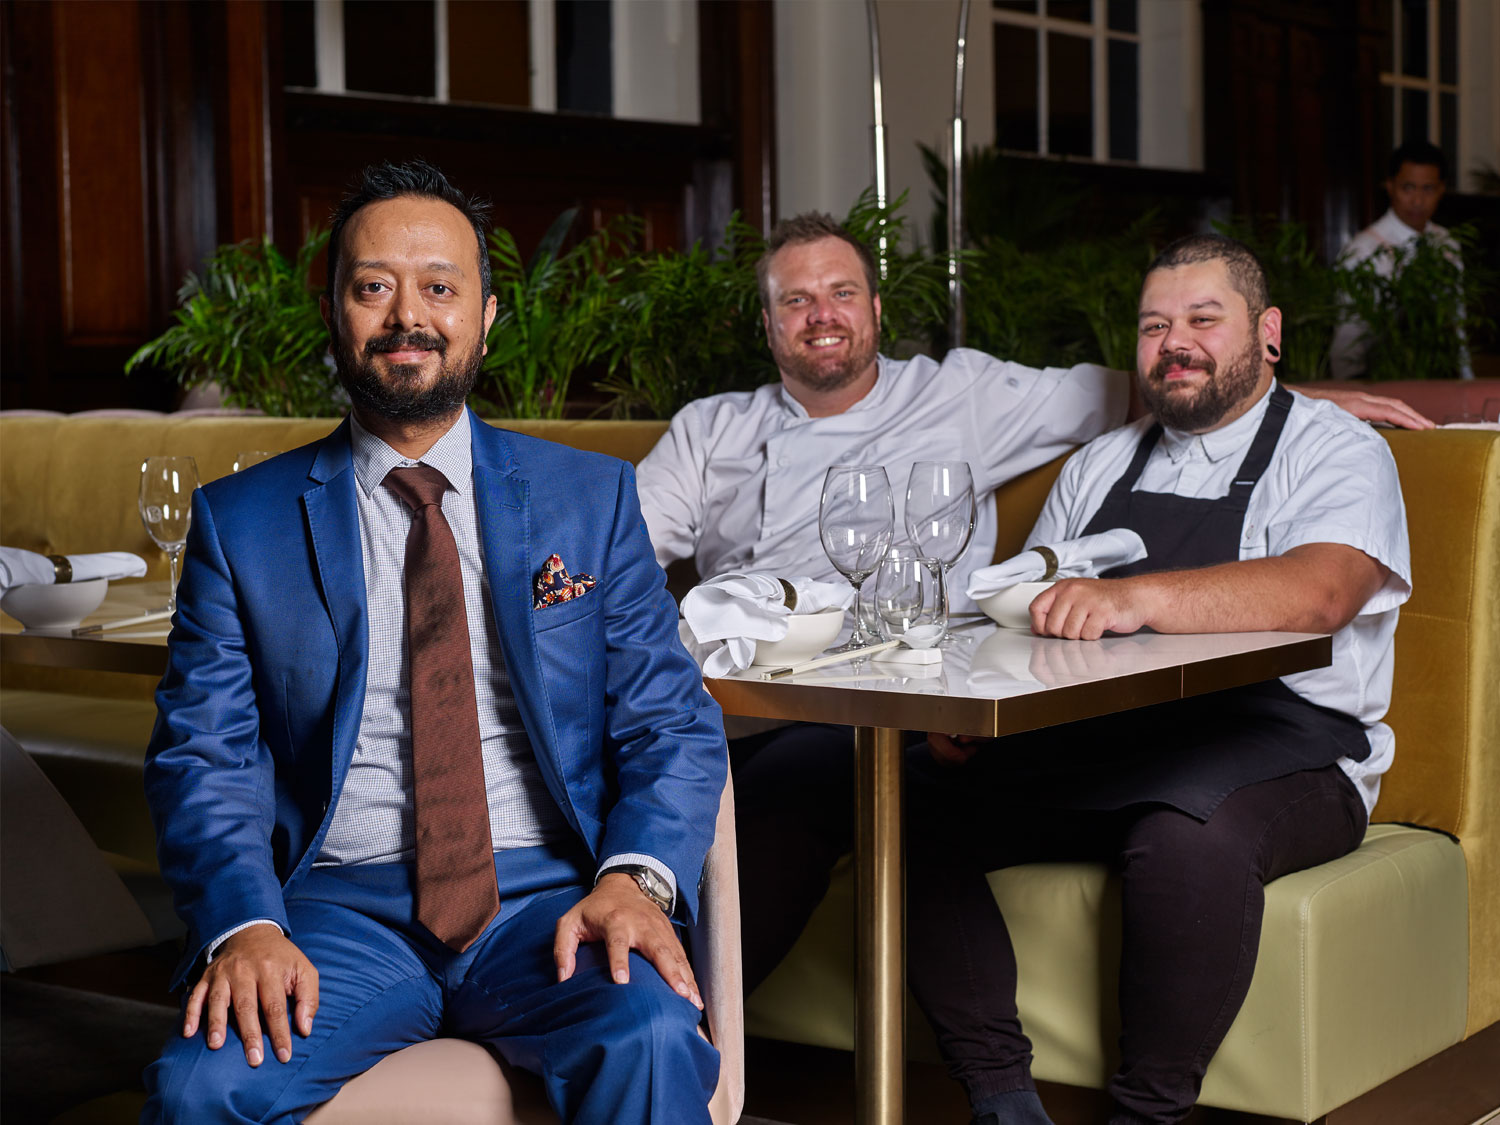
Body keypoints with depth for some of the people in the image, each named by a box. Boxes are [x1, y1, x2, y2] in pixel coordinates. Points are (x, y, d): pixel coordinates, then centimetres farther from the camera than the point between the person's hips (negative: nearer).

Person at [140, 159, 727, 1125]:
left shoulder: (592, 498, 12)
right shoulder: (240, 522, 10)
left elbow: (673, 725, 8)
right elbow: (203, 753, 4)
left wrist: (636, 876, -13)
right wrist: (244, 922, -16)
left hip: (547, 899, 0)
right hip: (340, 909, 0)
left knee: (654, 1040, -31)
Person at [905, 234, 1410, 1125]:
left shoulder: (1335, 451, 2)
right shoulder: (1101, 466, 22)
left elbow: (1317, 593, -19)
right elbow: (1023, 617, 18)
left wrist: (1135, 598, -33)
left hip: (1279, 755, -5)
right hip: (1088, 746, 6)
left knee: (1191, 834, -38)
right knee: (917, 811, -17)